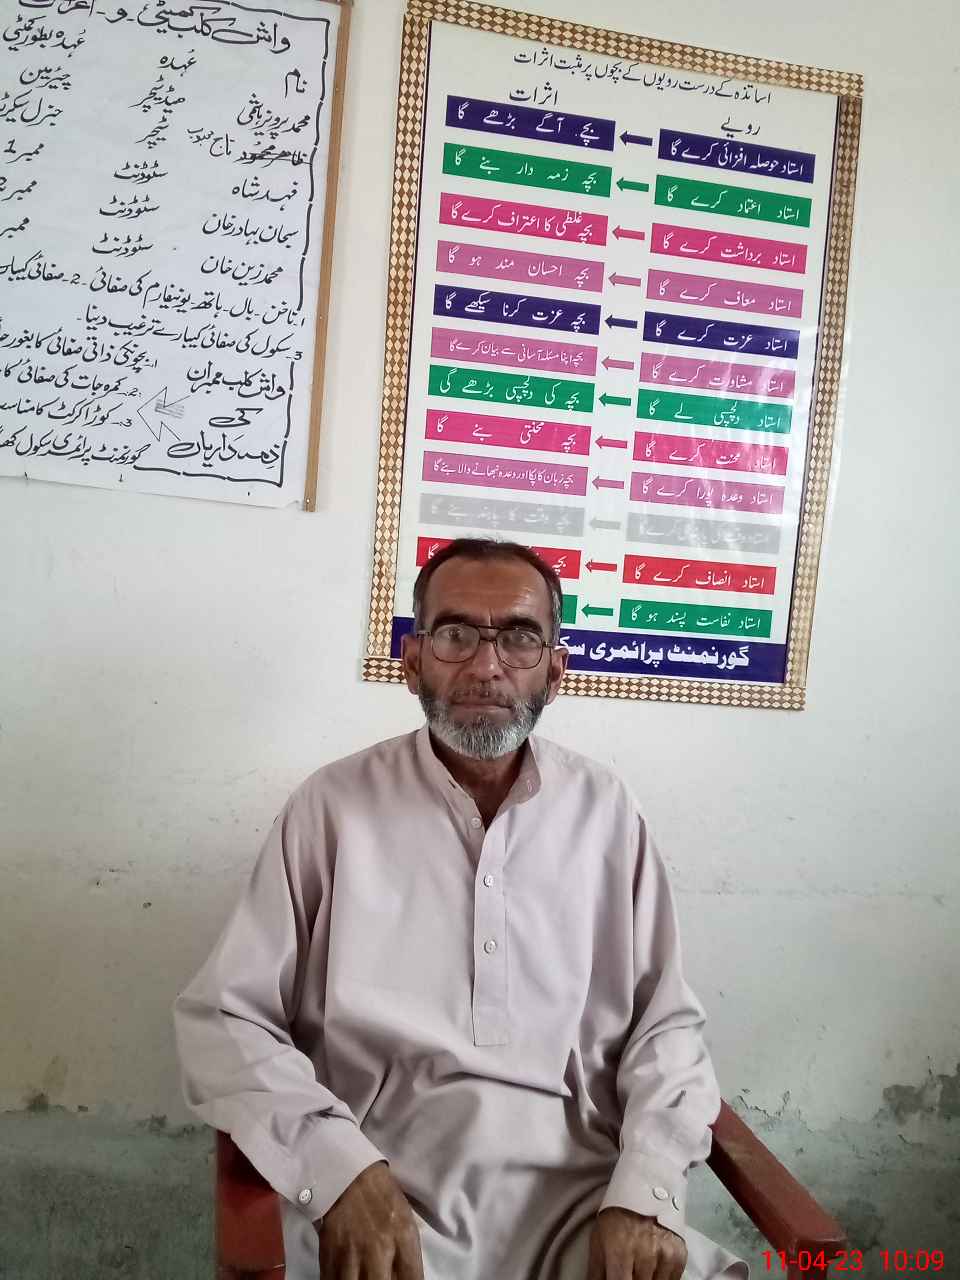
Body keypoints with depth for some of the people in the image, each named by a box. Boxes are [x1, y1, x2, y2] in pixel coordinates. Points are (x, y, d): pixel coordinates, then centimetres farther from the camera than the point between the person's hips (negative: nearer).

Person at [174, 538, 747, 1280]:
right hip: (390, 1197, -2)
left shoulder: (605, 810, 5)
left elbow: (666, 1023, 7)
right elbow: (223, 1017, -1)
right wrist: (339, 1166, -15)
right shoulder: (336, 806, -1)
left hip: (582, 1194, 2)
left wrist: (645, 1191, -10)